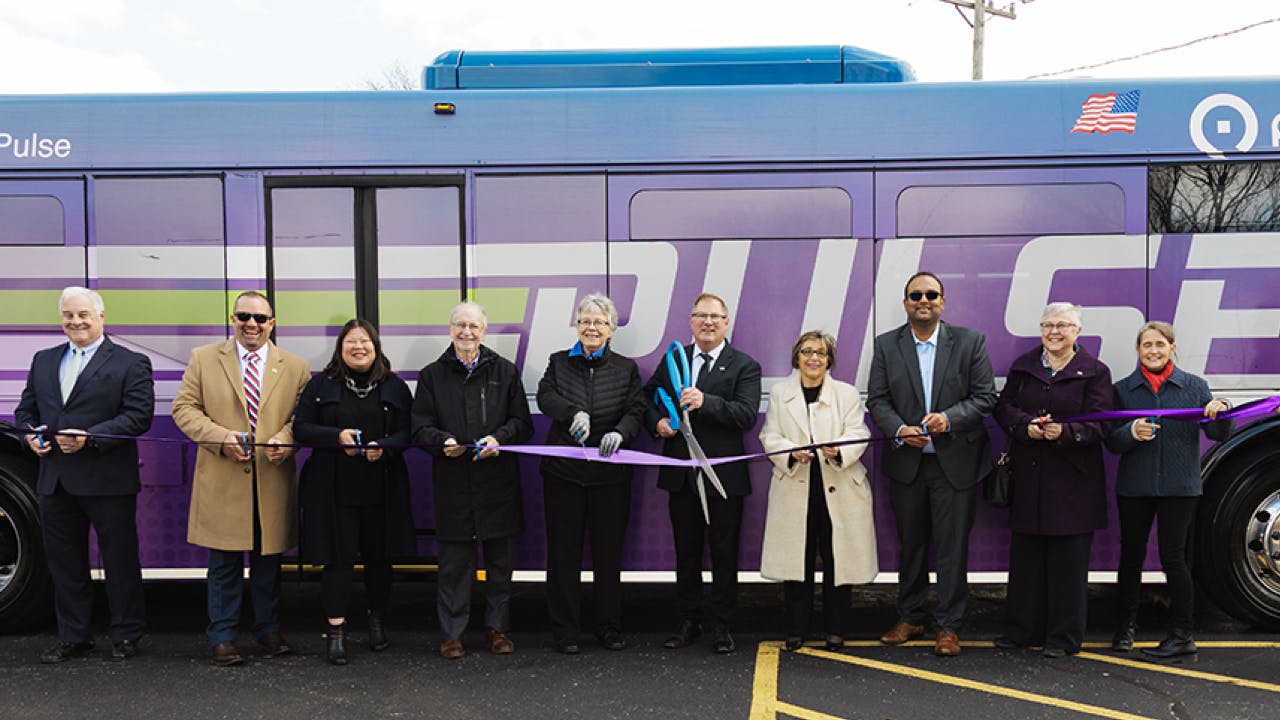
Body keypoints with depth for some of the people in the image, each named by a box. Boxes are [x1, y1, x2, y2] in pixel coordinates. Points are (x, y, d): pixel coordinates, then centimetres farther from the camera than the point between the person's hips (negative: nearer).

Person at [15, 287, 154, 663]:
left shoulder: (131, 363, -2)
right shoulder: (43, 361, 15)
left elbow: (139, 416, -11)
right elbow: (25, 409, 19)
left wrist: (89, 438, -20)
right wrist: (30, 435, -3)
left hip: (108, 480, -5)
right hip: (55, 481, 5)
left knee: (120, 561, 4)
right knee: (64, 562, 13)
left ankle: (125, 636, 16)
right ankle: (73, 637, 25)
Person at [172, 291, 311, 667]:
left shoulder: (295, 367, 8)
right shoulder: (203, 359, 6)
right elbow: (184, 408, 2)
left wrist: (284, 440, -14)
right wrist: (221, 438, -13)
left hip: (272, 481, 1)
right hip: (222, 482, -1)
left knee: (268, 561, 11)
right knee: (224, 564, 3)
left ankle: (268, 629, 24)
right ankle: (223, 638, 13)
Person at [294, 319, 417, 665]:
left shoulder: (395, 387, 7)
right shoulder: (321, 385, 5)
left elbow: (407, 432, 3)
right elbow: (301, 428, 1)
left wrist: (383, 448, -16)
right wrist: (337, 436, -15)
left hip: (381, 490, 2)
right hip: (334, 490, -1)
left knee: (379, 556, 10)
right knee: (338, 557, -2)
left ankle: (377, 621, 27)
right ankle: (336, 630, 5)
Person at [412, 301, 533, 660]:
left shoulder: (505, 371, 8)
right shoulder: (432, 375, 7)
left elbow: (523, 422, 6)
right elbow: (421, 428, 4)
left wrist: (499, 438, -14)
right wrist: (443, 441, -17)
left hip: (498, 480, 1)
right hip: (453, 482, -1)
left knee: (500, 559, 7)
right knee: (454, 561, 2)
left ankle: (497, 627, 21)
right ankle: (450, 633, 12)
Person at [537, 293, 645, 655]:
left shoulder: (626, 368, 8)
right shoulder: (559, 362, 8)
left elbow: (636, 412, -3)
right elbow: (545, 396, -9)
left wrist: (620, 432, -24)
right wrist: (575, 413, -28)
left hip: (610, 475, 0)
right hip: (563, 472, 0)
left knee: (609, 552, 6)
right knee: (563, 552, 4)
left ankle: (609, 627, 19)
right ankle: (564, 629, 13)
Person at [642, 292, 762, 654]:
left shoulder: (744, 366, -2)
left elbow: (747, 415, -14)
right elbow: (647, 396, 19)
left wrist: (705, 401, -27)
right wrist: (656, 422, -2)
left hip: (724, 474, -3)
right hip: (681, 474, 3)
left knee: (724, 553, 4)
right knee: (686, 552, 12)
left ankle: (721, 627, 16)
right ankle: (689, 622, 23)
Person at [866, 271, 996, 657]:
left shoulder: (970, 342, 0)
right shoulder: (886, 345, 4)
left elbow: (985, 396, -2)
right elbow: (877, 400, 1)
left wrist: (949, 418, -18)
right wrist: (900, 430, -16)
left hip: (955, 462, -2)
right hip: (906, 462, 2)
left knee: (952, 547, 1)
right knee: (910, 545, 12)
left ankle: (948, 626, 11)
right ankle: (909, 619, 25)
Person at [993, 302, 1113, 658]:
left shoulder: (1094, 372, 1)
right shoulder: (1023, 366, 12)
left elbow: (1099, 425, -6)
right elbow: (1004, 407, 6)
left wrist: (1065, 432, -23)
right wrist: (1026, 427, -14)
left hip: (1072, 478, -3)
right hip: (1028, 474, 3)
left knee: (1069, 557, 1)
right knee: (1025, 553, 8)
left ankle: (1064, 636, 11)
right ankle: (1022, 629, 18)